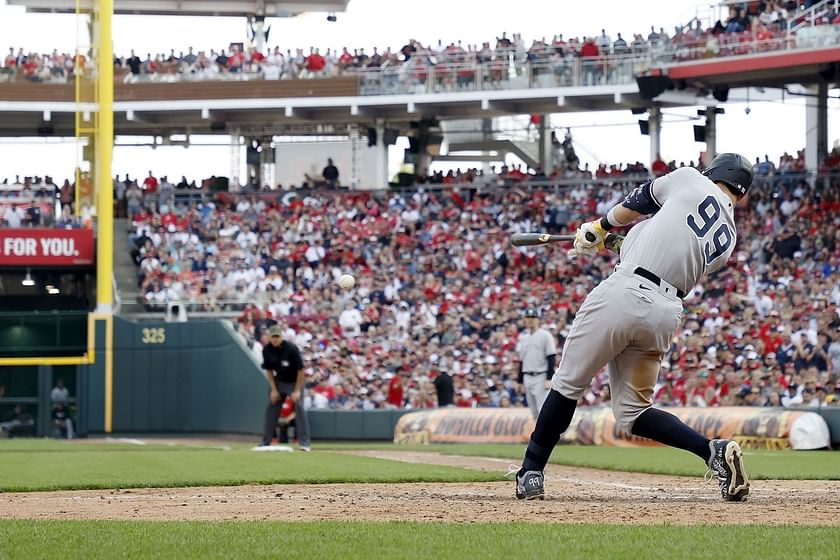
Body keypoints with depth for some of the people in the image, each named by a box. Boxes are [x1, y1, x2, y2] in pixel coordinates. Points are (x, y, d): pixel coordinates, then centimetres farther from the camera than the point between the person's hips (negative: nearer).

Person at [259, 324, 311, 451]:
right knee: (271, 407, 4)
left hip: (294, 382, -5)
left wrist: (297, 391, -21)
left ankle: (304, 442, -18)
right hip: (278, 381, 5)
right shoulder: (267, 350, -12)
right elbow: (269, 370, -1)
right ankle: (265, 441, 14)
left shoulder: (291, 349, -25)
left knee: (299, 407, -17)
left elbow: (300, 370, -20)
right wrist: (273, 389, -7)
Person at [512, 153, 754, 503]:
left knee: (569, 382, 8)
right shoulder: (727, 241, 18)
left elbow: (639, 201, 19)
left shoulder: (691, 180, 6)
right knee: (631, 411, 14)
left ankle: (530, 473, 9)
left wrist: (599, 228, 36)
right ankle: (713, 450, -5)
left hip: (626, 293, -5)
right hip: (666, 314, 5)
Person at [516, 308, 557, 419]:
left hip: (541, 377, -6)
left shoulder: (545, 335, -4)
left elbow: (551, 359, -9)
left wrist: (549, 379, -16)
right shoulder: (523, 337, 14)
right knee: (534, 412, 9)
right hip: (527, 378, 6)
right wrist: (521, 381, 16)